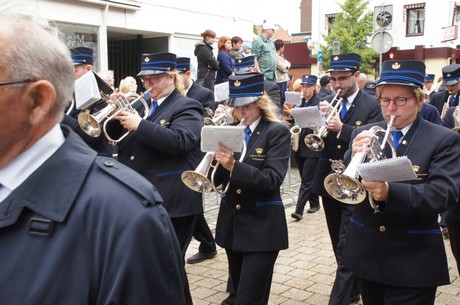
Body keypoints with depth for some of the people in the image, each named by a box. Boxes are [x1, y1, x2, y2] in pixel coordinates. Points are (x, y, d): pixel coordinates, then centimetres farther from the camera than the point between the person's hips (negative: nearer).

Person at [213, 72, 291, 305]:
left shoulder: (277, 132, -8)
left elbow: (272, 180, -20)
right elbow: (216, 181, 4)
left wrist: (233, 166, -30)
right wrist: (217, 162, -17)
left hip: (262, 227, -5)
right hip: (231, 223, 6)